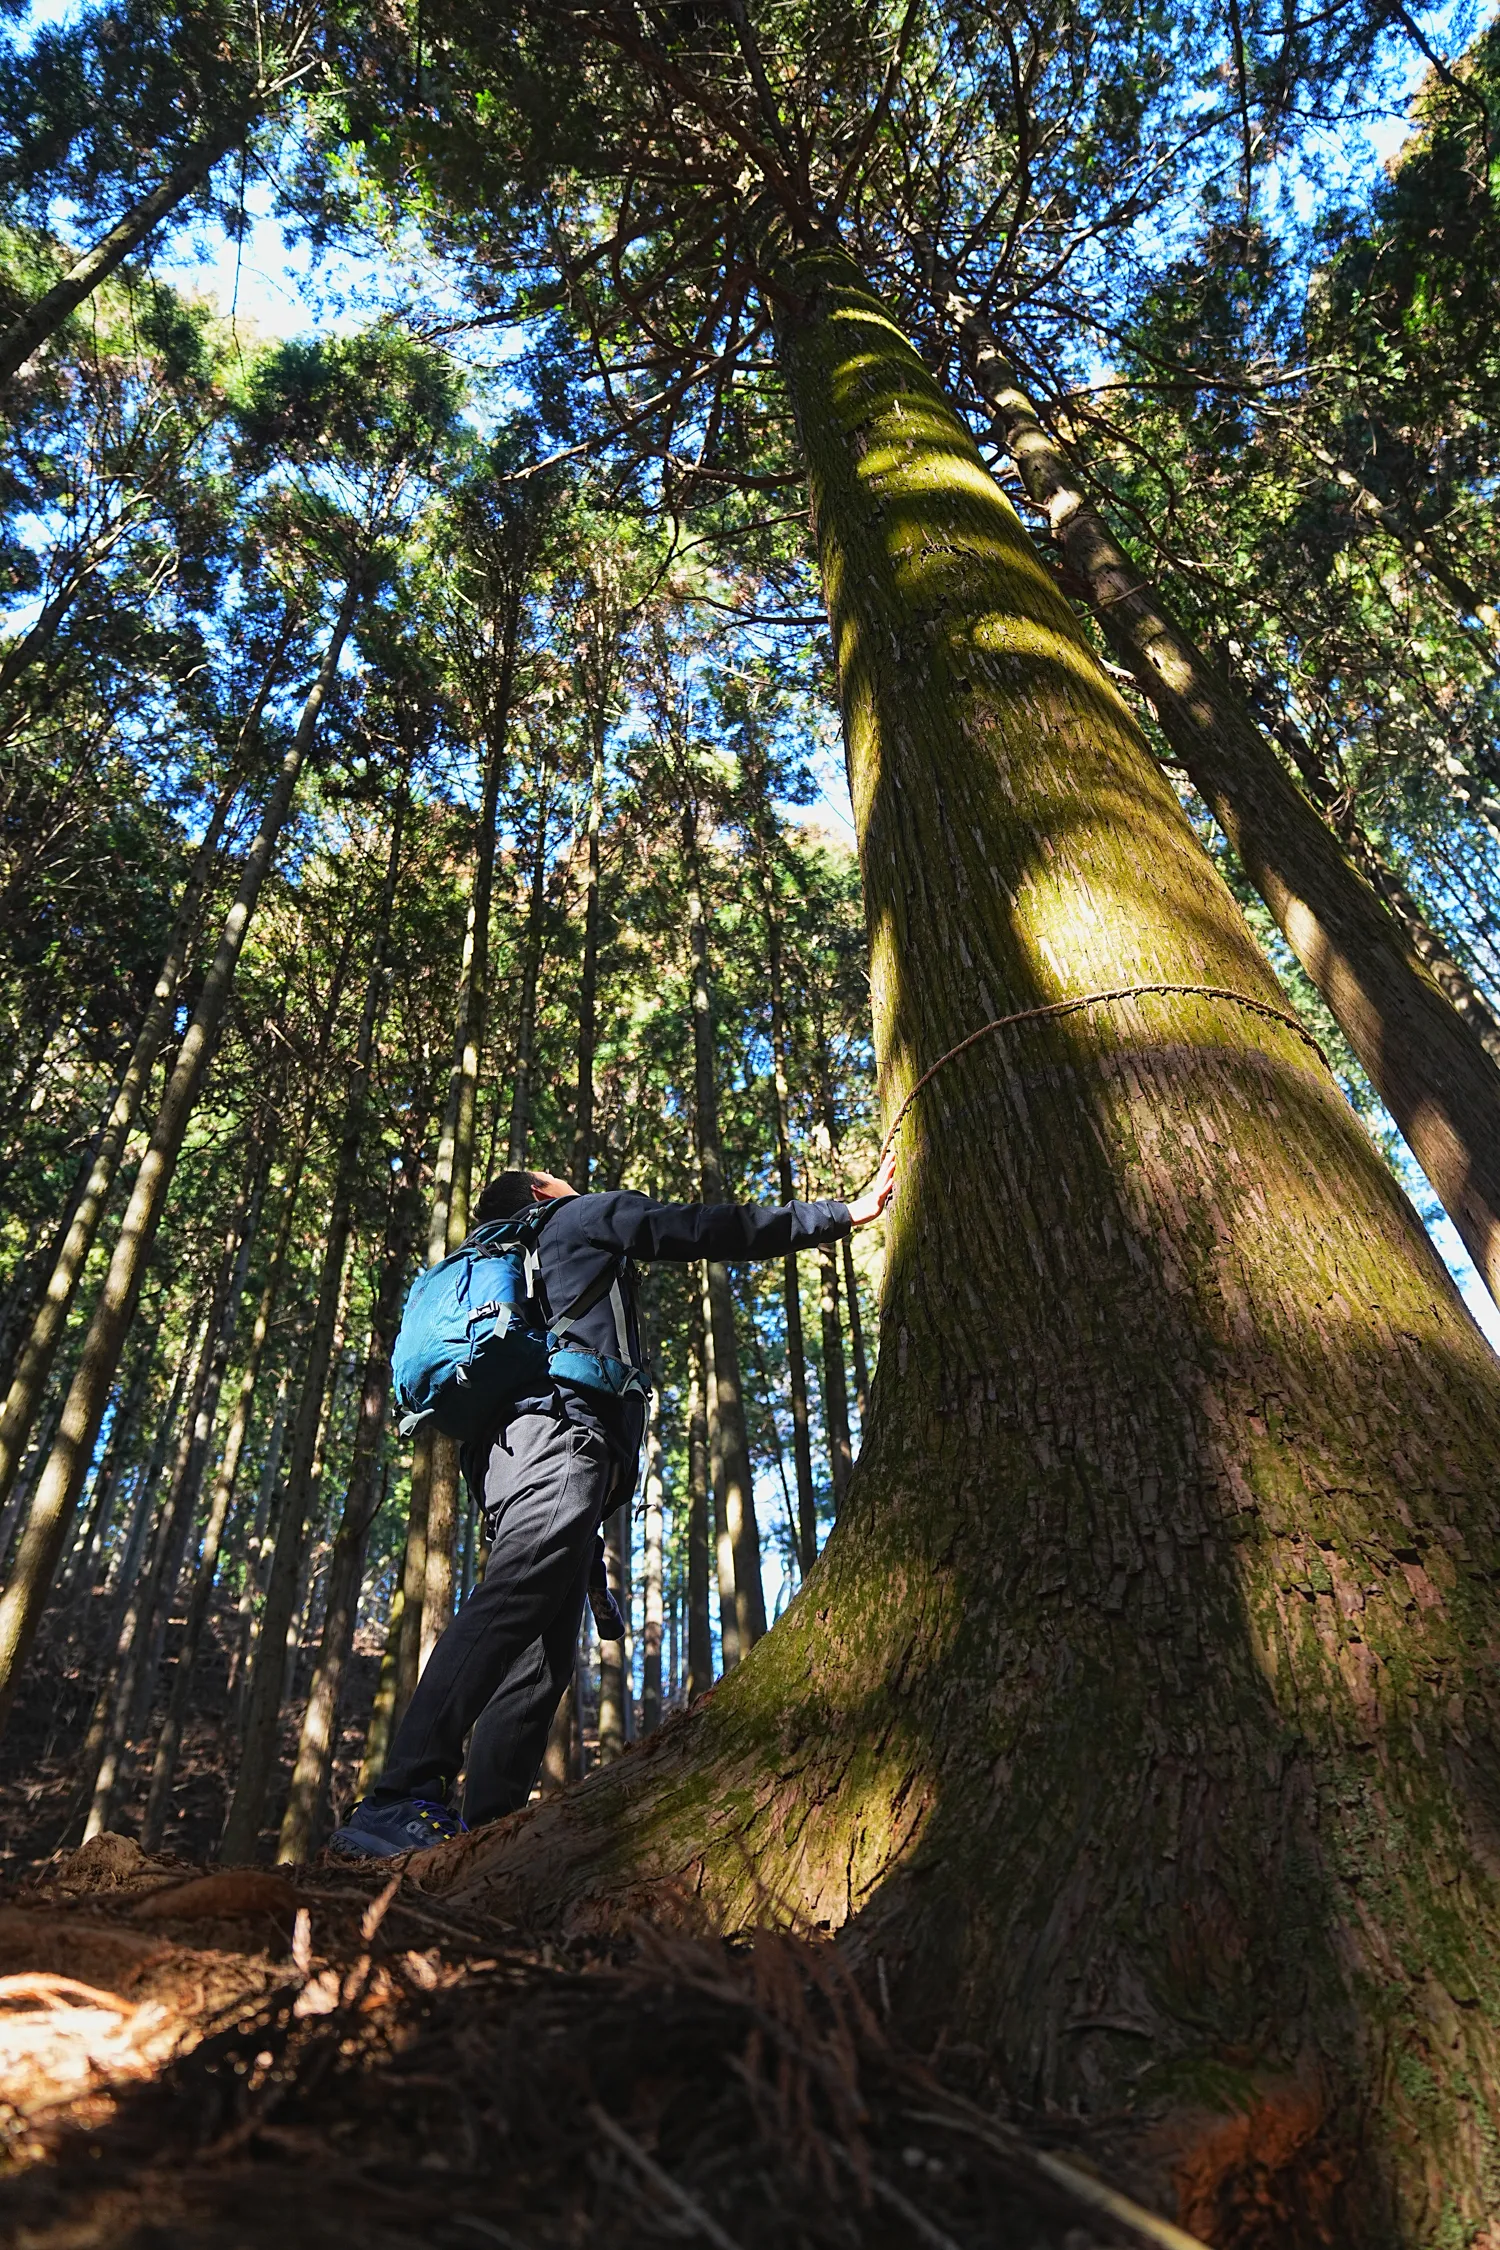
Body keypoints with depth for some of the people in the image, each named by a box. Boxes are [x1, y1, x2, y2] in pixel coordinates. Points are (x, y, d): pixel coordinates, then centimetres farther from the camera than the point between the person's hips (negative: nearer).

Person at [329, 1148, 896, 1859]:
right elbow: (716, 1229, 14)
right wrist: (846, 1212, 19)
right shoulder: (587, 1216, 17)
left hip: (506, 1450, 9)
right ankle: (400, 1803, -35)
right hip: (563, 1433, -9)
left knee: (539, 1658, 1)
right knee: (511, 1607, -25)